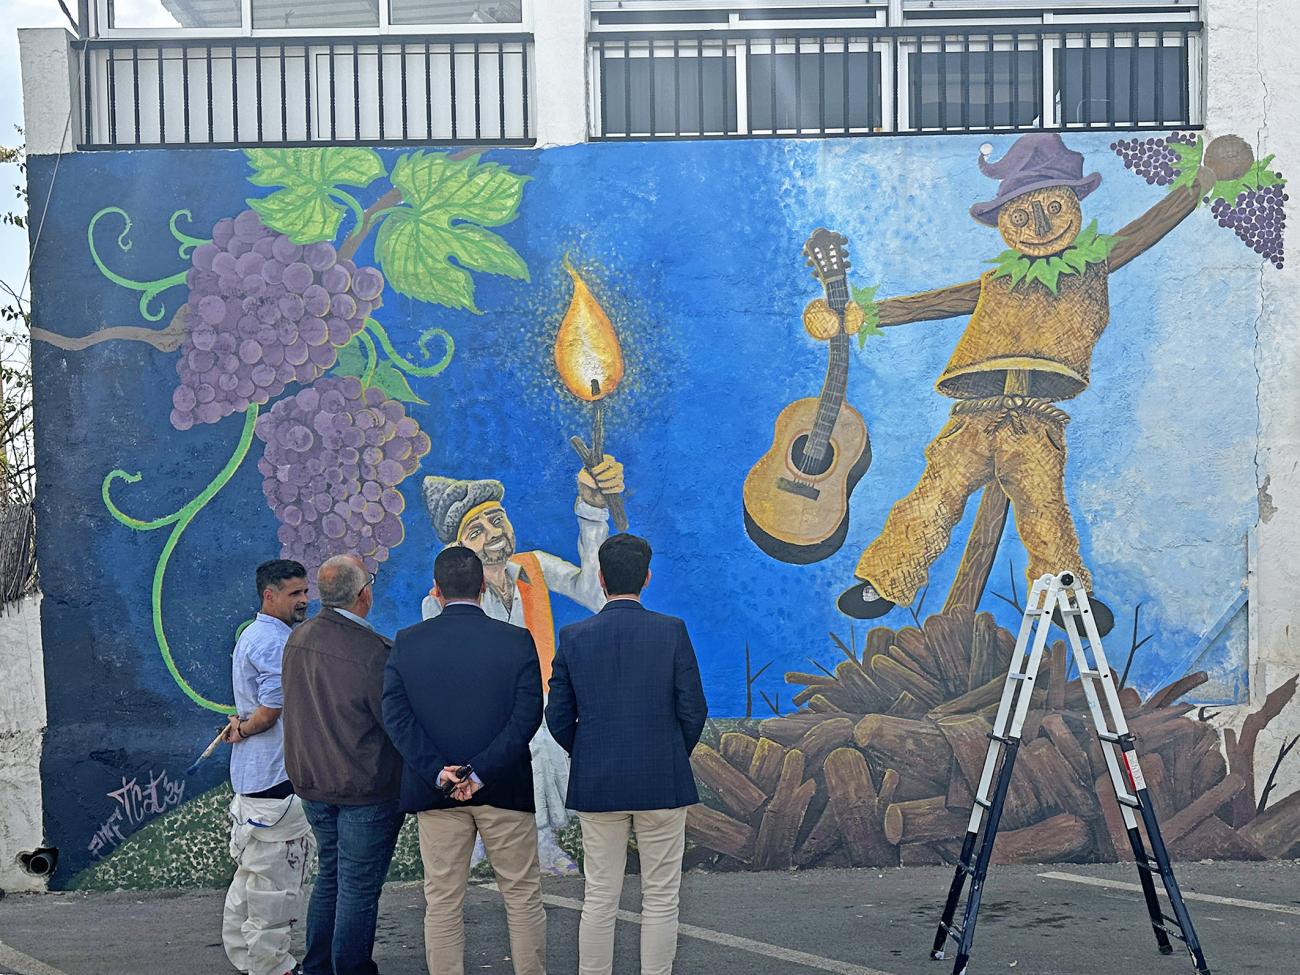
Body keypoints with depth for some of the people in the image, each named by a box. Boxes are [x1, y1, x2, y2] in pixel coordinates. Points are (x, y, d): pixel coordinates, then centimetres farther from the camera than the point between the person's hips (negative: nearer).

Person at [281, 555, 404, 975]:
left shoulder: (298, 640, 1)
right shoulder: (375, 652, -22)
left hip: (312, 783, 7)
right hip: (366, 789, -7)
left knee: (330, 874, 21)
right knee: (359, 885, 3)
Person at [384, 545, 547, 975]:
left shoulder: (406, 643, -1)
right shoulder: (517, 640, -5)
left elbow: (395, 714, -8)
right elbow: (528, 715, -13)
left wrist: (437, 772, -13)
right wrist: (481, 772, -15)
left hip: (436, 792, 1)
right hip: (505, 790, -1)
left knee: (442, 903, 9)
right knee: (523, 896, 11)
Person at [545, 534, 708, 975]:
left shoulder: (574, 637, -2)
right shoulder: (672, 631, -6)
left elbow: (558, 716, 2)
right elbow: (693, 710, -5)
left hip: (596, 785, 2)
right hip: (663, 782, -1)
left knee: (600, 898, 9)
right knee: (661, 898, 7)